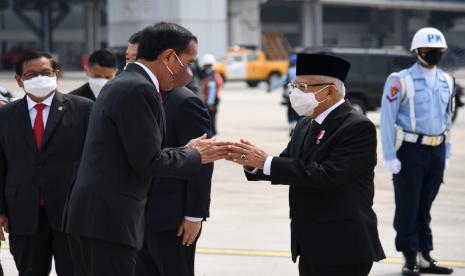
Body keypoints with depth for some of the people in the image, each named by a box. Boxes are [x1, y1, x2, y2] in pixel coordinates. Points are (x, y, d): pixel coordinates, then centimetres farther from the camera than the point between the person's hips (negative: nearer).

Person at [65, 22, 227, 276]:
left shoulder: (120, 84, 17)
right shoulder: (139, 90, -14)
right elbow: (147, 161, -15)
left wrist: (185, 151, 17)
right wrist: (195, 156, 0)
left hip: (87, 213, 10)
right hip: (110, 217, -10)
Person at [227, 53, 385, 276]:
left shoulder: (359, 128, -16)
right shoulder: (305, 125, 12)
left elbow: (327, 175, -25)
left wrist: (266, 162, -22)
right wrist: (251, 162, -9)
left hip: (342, 250, -8)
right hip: (311, 248, 8)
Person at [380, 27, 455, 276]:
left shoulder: (446, 82, 11)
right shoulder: (401, 81, -8)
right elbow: (387, 120, -9)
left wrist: (446, 154, 14)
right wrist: (390, 157, -12)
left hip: (436, 152, 5)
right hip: (410, 151, -5)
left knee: (425, 207, 12)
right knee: (408, 207, -1)